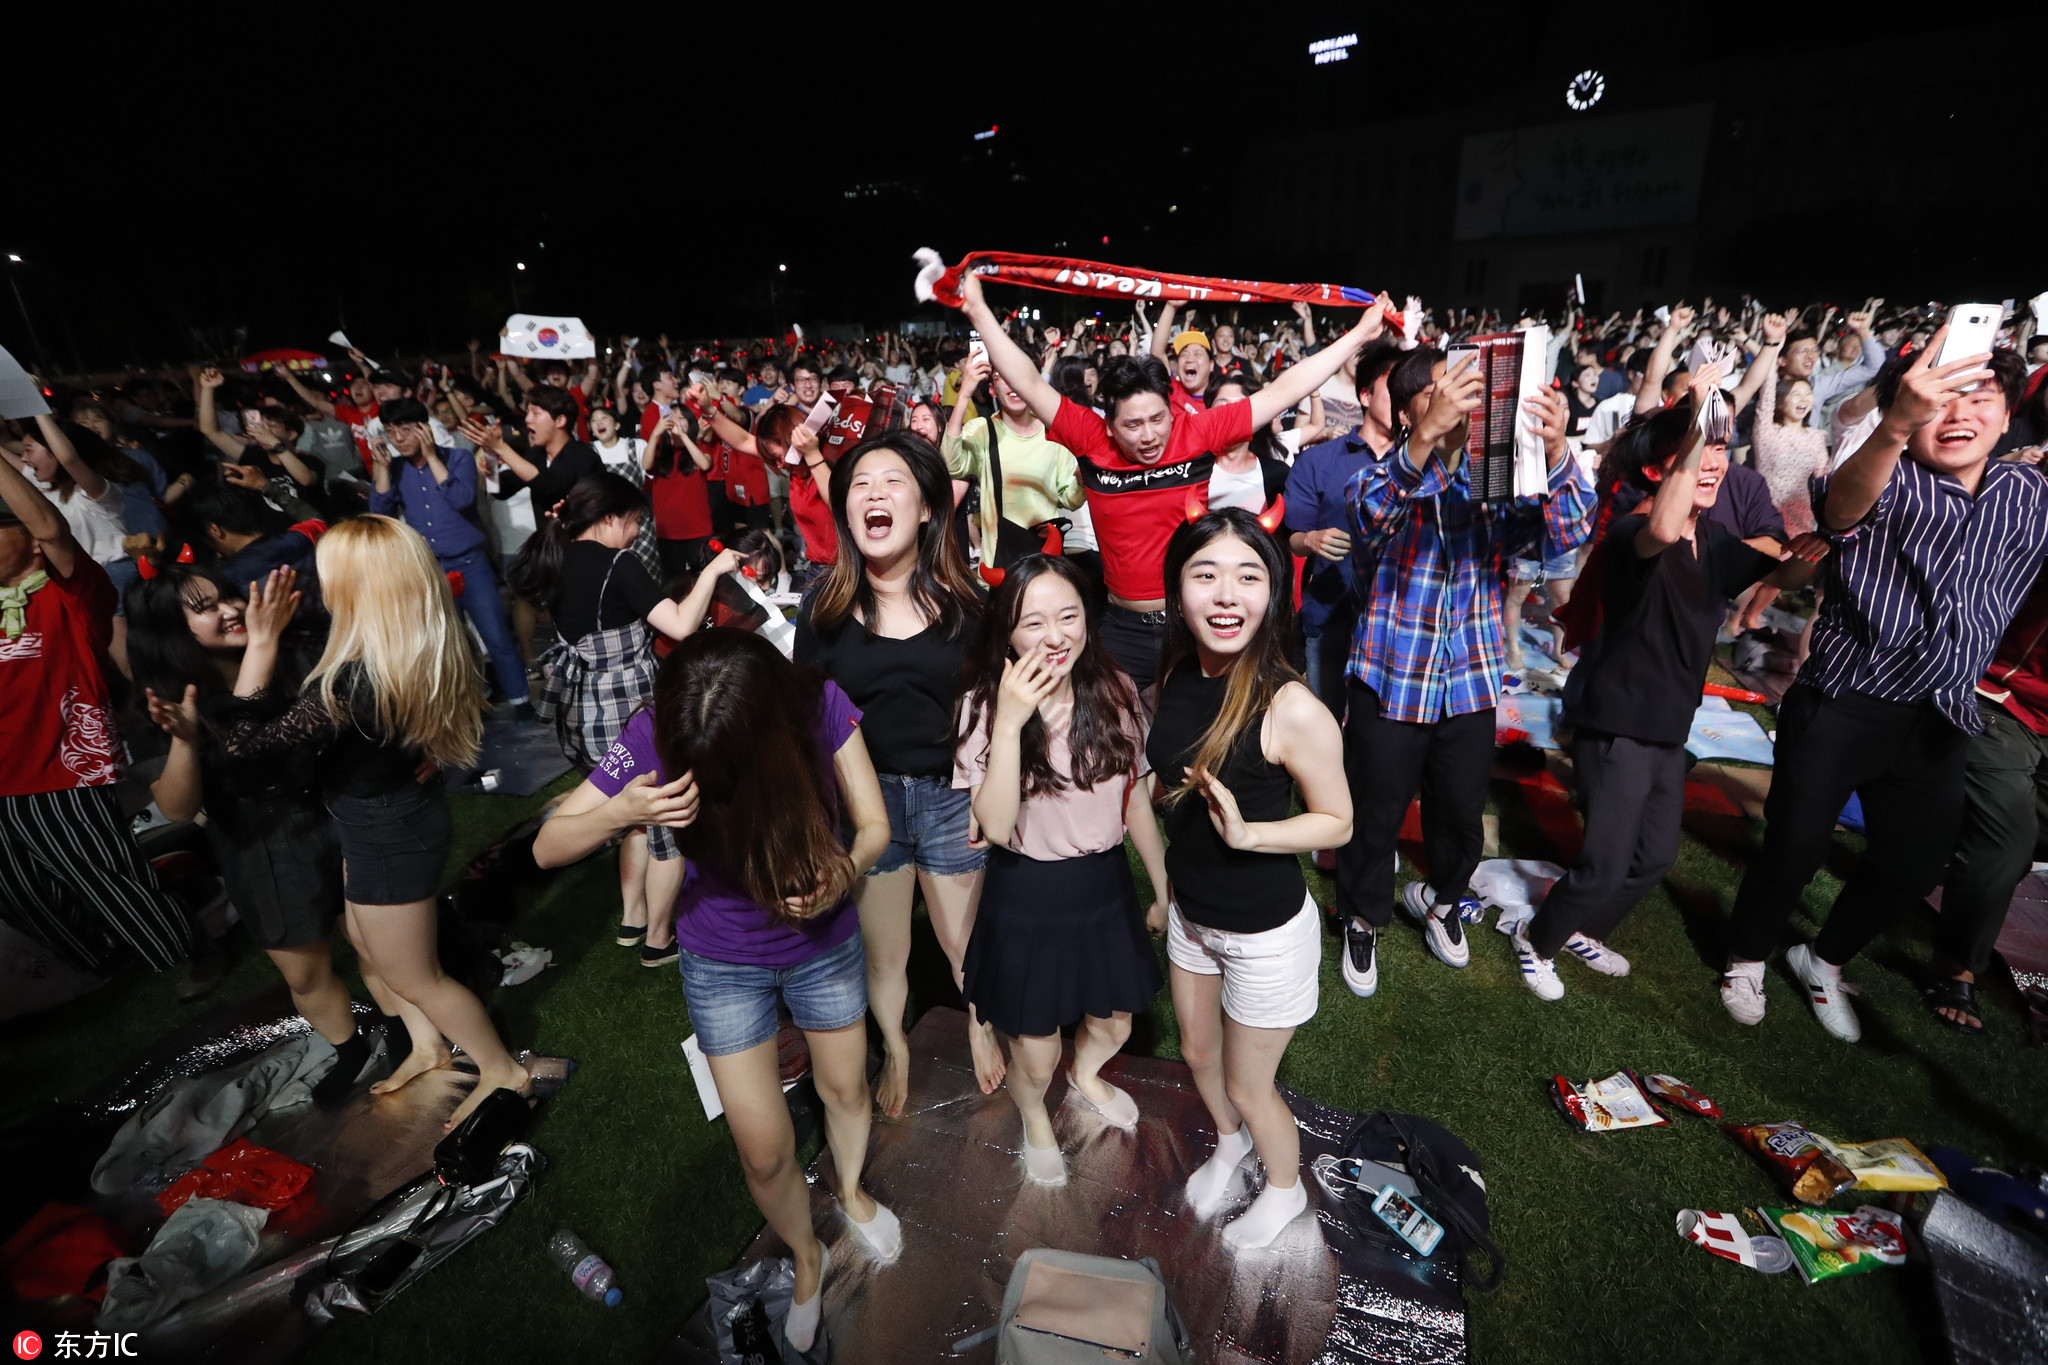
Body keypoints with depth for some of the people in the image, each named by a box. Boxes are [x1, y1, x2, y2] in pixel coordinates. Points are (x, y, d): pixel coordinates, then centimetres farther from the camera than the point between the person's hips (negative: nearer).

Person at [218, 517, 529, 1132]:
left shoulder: (354, 682, -35)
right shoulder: (430, 653, -11)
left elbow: (245, 743, -24)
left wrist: (261, 642, -24)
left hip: (387, 838, -8)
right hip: (403, 809, 8)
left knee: (413, 976, 14)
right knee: (368, 946, 30)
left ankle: (503, 1073, 30)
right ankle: (428, 1045, 47)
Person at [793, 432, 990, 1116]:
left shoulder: (963, 600, -5)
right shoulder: (824, 607, -5)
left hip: (952, 796, 0)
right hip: (863, 797, 0)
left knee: (966, 942, 18)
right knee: (881, 952, 17)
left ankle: (981, 1029, 50)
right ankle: (895, 1052, 47)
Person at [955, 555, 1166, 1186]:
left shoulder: (1116, 694, -8)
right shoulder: (985, 706, -18)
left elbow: (1136, 802, 2)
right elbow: (996, 827, -26)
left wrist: (1164, 890, 9)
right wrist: (1009, 723, -34)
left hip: (1105, 886, 4)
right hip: (1026, 898, -3)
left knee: (1112, 1025, 23)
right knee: (1035, 1055, 12)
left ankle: (1086, 1076, 62)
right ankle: (1032, 1114, 51)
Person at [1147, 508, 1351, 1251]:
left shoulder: (1292, 709, -30)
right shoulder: (1177, 677, -10)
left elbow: (1338, 822, -18)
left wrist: (1247, 832, -32)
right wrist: (1157, 780, -9)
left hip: (1267, 931, -6)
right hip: (1190, 910, 6)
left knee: (1248, 1085, 17)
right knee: (1197, 1053, 27)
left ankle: (1285, 1188, 50)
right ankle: (1228, 1143, 60)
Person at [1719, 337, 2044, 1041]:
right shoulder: (1888, 479, -11)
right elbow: (1843, 503, -37)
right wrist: (1895, 426, -54)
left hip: (1940, 717, 6)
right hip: (1840, 705, -6)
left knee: (1915, 863, 14)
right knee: (1796, 846, 0)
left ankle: (1824, 960, 38)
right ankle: (1746, 959, 25)